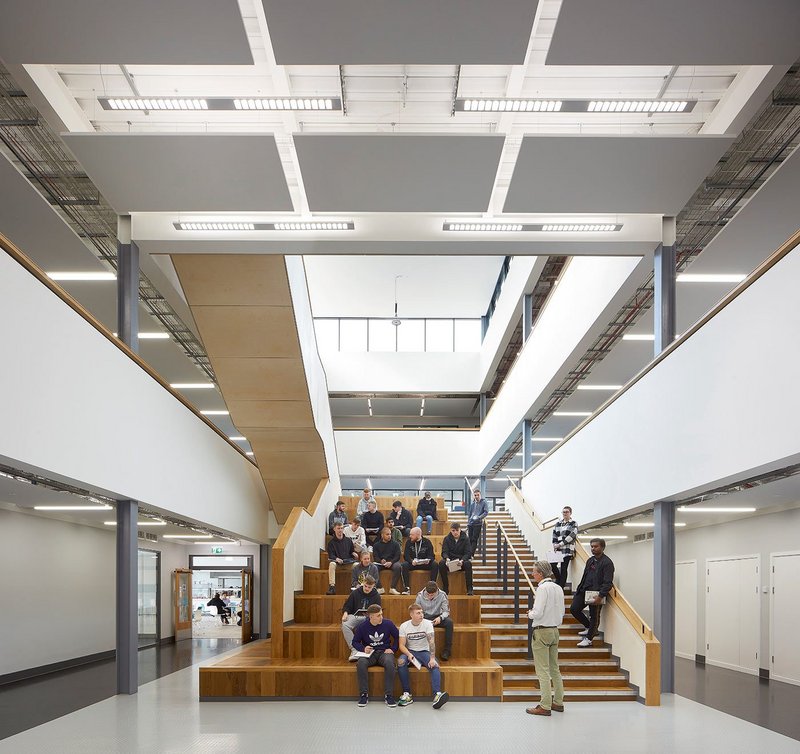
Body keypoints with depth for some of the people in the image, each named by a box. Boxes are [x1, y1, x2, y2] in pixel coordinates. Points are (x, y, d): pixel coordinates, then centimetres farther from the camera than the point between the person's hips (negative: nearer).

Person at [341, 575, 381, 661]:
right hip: (355, 616, 1)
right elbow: (347, 606, 13)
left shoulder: (376, 596, 10)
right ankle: (354, 650, -33)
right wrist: (345, 613, -10)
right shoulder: (355, 593, 10)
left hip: (369, 618, -1)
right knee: (344, 625, -33)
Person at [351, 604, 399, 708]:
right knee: (361, 663, -34)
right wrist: (363, 648, -12)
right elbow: (355, 642, 7)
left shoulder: (388, 623, -3)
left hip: (384, 652, 0)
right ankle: (364, 694, -22)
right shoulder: (362, 626, -3)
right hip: (369, 653, 0)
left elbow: (397, 637, 11)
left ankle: (388, 695, -25)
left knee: (389, 663, -35)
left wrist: (393, 649, -2)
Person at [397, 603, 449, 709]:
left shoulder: (427, 624, -7)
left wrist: (432, 658, -30)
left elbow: (431, 642, -17)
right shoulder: (404, 626, -3)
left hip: (424, 652, 0)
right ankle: (407, 694, -27)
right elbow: (402, 645, -5)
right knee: (400, 661, -32)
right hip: (410, 652, 0)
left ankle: (437, 694, -47)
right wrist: (409, 654, -27)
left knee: (434, 665, -31)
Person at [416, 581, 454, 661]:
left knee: (449, 622, -32)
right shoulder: (420, 596, -8)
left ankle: (447, 650, -24)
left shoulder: (442, 595, -11)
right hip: (425, 618, 0)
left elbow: (446, 611, -8)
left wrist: (440, 618, -29)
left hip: (438, 618, 0)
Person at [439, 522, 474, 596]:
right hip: (450, 561, 1)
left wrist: (462, 560, -29)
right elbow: (444, 552, -4)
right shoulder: (447, 539, 4)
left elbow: (468, 553, -7)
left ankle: (469, 588, -30)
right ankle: (445, 588, -22)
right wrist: (447, 559, -29)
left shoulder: (465, 539, 0)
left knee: (468, 563, -35)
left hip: (462, 560, -1)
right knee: (441, 563, -31)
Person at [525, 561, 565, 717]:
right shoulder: (558, 588, 10)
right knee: (554, 668, 16)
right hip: (555, 630, 9)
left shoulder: (543, 588, -16)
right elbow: (561, 613, 15)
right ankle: (558, 702, 22)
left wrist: (530, 614, -1)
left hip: (542, 632, -9)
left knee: (543, 670, -5)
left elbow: (538, 613, -20)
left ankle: (545, 706, -3)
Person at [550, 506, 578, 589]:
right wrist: (555, 546, -2)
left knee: (564, 568, -5)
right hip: (558, 550, 4)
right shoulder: (558, 524, 16)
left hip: (567, 549, -4)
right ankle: (559, 580, 16)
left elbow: (571, 536, -9)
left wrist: (560, 544, -13)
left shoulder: (573, 524, 2)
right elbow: (554, 536, 14)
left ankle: (561, 586, 2)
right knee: (552, 564, -8)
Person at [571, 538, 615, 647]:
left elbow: (608, 583, -17)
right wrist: (578, 591, 18)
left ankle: (588, 639, 12)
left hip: (596, 593, -8)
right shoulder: (590, 560, 16)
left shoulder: (607, 562, -11)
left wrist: (600, 596, -24)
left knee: (594, 616, 1)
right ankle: (589, 627, 22)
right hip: (584, 591, 8)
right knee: (574, 609, 4)